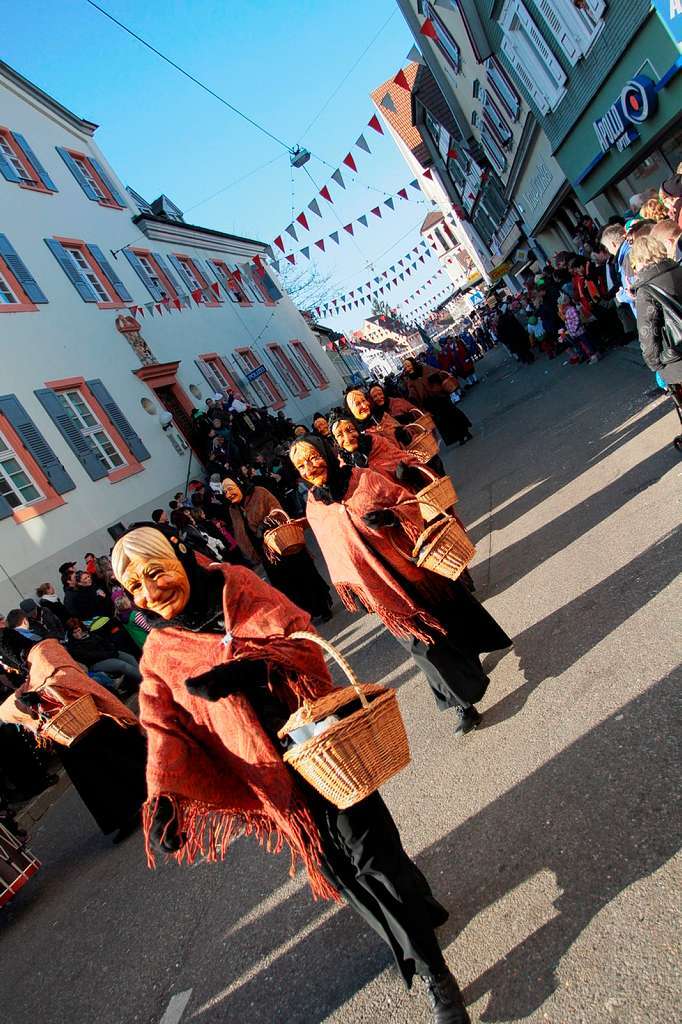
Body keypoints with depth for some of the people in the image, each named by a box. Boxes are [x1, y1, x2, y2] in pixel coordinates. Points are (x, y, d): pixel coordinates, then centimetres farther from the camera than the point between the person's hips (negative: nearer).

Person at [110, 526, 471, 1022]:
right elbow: (165, 730, -3)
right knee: (338, 866, 15)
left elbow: (299, 638, -17)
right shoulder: (159, 652, 2)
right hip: (269, 777, 3)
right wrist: (162, 796, -21)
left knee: (369, 854, -3)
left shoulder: (237, 586, -8)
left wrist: (243, 669, -35)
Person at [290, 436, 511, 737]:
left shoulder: (364, 478, -10)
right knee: (419, 641, 3)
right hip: (379, 587, 1)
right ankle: (463, 703, 18)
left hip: (412, 563, -1)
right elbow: (336, 556, 8)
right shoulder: (314, 509, -1)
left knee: (448, 613, 16)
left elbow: (409, 501, -6)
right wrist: (351, 589, 9)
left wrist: (390, 517, -25)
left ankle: (467, 651, 48)